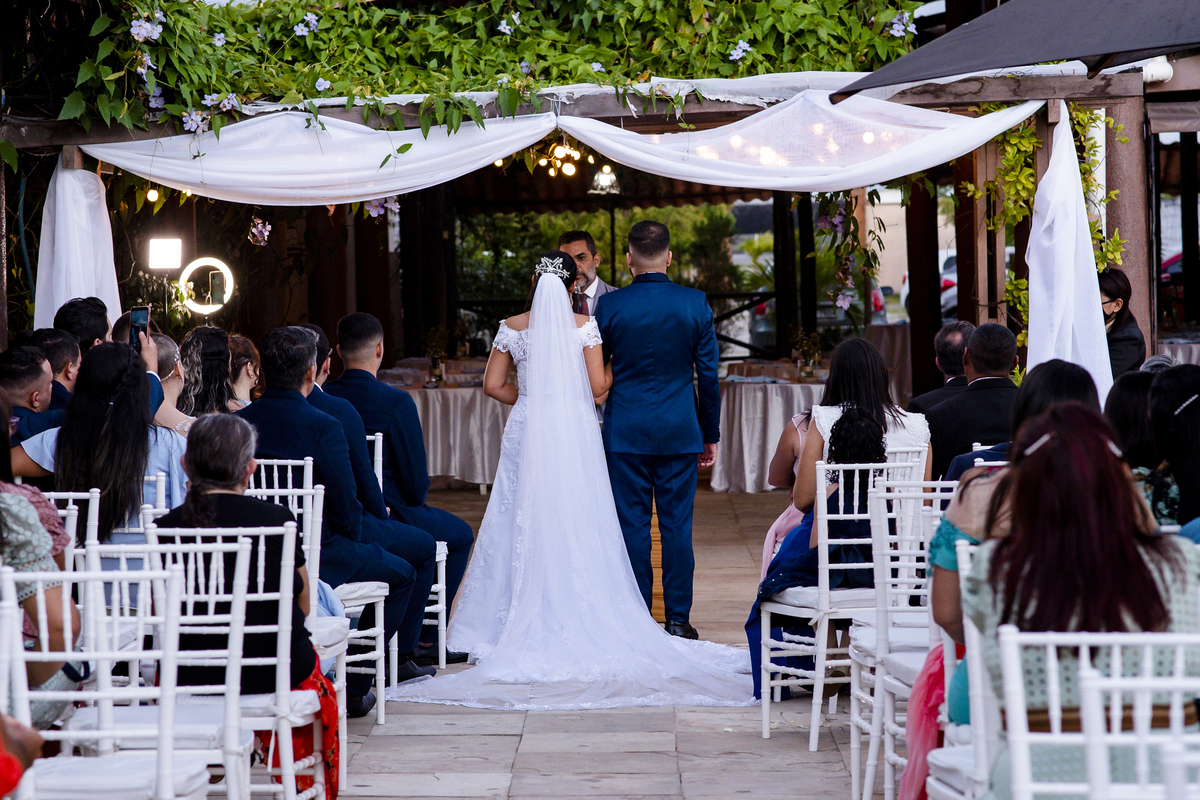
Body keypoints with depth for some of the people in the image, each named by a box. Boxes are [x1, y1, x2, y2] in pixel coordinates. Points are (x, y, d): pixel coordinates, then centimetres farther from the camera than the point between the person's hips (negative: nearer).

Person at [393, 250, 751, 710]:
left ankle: (525, 625, 3)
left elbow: (493, 385, 3)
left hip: (528, 432, 1)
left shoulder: (513, 328, 2)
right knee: (579, 530, 2)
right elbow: (598, 386, -7)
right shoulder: (584, 327, -3)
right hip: (574, 435, -1)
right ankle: (581, 624, 1)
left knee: (525, 526, 5)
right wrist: (617, 365, 13)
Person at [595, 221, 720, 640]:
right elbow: (708, 374, 2)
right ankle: (678, 619, 7)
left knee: (632, 526, 3)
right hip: (680, 432, 1)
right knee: (677, 526, 5)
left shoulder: (608, 306, -5)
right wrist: (710, 434, 10)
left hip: (625, 432, -1)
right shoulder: (695, 304, -2)